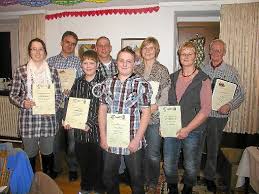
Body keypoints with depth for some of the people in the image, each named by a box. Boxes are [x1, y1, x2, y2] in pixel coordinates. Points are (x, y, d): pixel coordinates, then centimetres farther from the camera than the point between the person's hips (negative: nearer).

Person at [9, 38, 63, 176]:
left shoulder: (52, 71, 3)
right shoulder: (20, 71, -1)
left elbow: (58, 95, 7)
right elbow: (13, 95, 3)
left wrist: (53, 107, -10)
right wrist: (23, 103, -16)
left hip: (48, 119, 1)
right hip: (28, 119, -1)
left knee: (47, 153, 12)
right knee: (30, 154, 9)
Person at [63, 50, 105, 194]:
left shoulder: (103, 82, -9)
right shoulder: (78, 82, 7)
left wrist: (91, 124, -18)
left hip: (96, 129, -4)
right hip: (79, 129, 5)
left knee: (97, 161, 9)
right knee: (82, 160, 17)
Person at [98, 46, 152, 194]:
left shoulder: (142, 84, -8)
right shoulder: (108, 83, 4)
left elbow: (146, 113, -8)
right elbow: (102, 110, 6)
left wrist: (137, 139, -12)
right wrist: (103, 136, 1)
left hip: (133, 142, -3)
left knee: (136, 178, 13)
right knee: (109, 177, 19)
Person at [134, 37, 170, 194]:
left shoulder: (162, 70, -2)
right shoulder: (136, 69, 10)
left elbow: (166, 94, -6)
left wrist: (155, 106, -18)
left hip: (154, 117, -3)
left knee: (153, 154, 3)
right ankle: (142, 180, 34)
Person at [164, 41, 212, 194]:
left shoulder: (203, 80, -6)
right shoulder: (172, 78, 7)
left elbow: (206, 109, -11)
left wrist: (187, 129, -16)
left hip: (193, 131, -3)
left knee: (191, 166, 11)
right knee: (169, 164, 10)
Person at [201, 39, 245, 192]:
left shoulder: (231, 72, -2)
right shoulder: (203, 69, 4)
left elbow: (241, 94, -1)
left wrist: (230, 106, -17)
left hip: (218, 116, -1)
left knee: (213, 148, 11)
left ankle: (210, 177, 31)